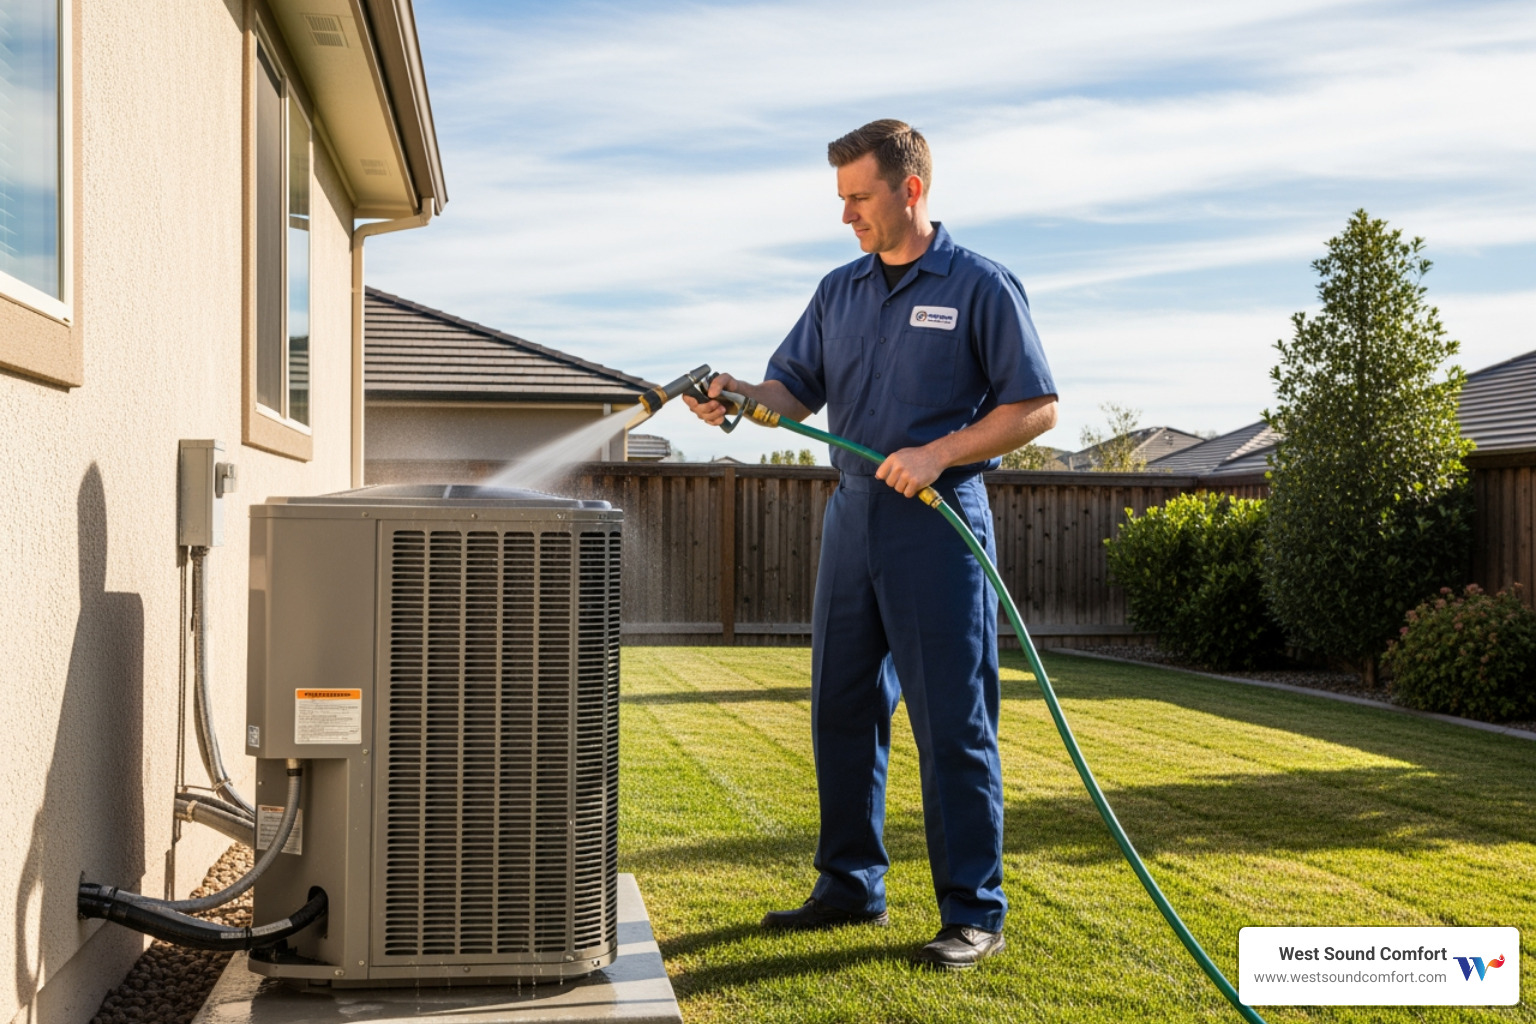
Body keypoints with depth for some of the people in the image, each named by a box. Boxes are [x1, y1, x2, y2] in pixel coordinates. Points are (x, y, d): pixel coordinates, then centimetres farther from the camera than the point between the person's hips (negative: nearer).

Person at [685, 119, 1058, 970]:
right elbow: (796, 392, 12)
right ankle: (851, 886, 23)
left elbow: (1035, 408, -5)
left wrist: (936, 455, -15)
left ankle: (972, 913, 5)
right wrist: (738, 395, -9)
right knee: (842, 708, 10)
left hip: (939, 519, -6)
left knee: (953, 722, -4)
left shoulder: (980, 287, -3)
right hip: (853, 513, 6)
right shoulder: (839, 292, 14)